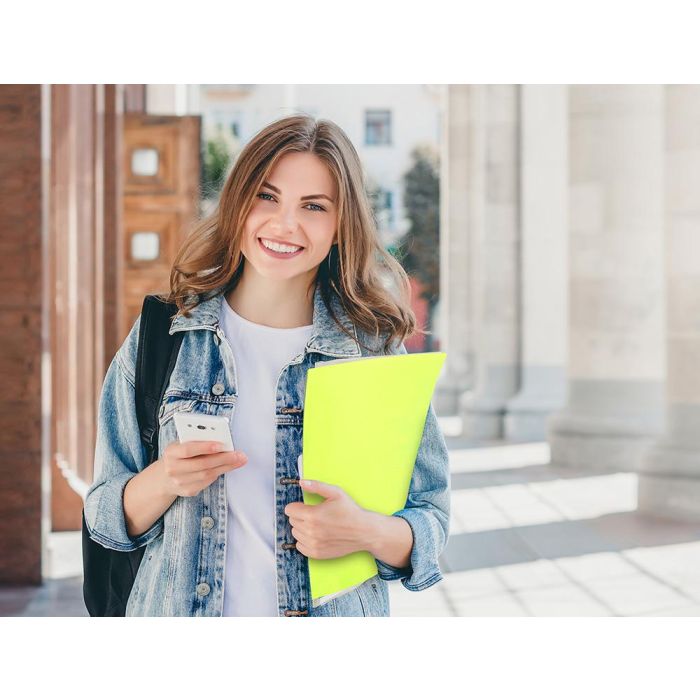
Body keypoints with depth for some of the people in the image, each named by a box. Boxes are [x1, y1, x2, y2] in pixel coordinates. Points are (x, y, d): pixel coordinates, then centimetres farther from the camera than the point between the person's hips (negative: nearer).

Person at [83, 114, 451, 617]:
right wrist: (164, 481, -20)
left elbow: (431, 523, -3)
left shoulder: (377, 353, -6)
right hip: (177, 613, 1)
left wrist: (366, 532, -23)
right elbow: (106, 517, -1)